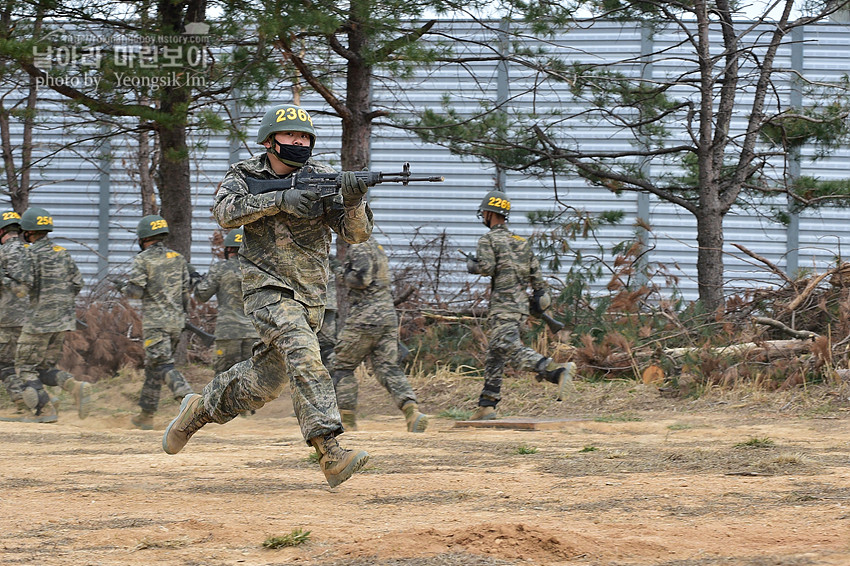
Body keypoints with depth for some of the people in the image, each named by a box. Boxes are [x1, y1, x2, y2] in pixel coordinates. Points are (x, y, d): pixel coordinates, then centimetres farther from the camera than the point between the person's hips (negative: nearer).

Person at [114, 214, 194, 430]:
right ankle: (146, 415, 20)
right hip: (176, 322, 7)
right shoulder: (179, 259, 10)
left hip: (155, 322, -6)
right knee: (153, 366, 15)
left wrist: (121, 287, 8)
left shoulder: (143, 260, -7)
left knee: (163, 365, -10)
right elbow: (185, 293, 13)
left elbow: (136, 291, -13)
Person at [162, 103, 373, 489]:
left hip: (310, 296, 4)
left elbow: (355, 233, -8)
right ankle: (330, 453, -34)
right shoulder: (246, 176, -1)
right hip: (268, 288, -4)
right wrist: (280, 200, -33)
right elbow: (226, 211, -22)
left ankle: (200, 410, 35)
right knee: (302, 355, -25)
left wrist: (353, 202, -30)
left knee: (267, 378, 8)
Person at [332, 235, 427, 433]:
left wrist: (346, 274, -2)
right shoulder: (376, 246, 20)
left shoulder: (359, 247, -9)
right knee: (388, 367, 2)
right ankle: (412, 411, -18)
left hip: (365, 319, -8)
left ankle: (347, 420, 5)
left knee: (342, 366, 6)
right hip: (389, 318, 8)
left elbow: (361, 279, -20)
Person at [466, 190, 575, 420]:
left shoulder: (488, 239, -4)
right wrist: (541, 297, 18)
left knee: (510, 348, -23)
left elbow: (487, 267, -17)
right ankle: (487, 405, 15)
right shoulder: (521, 242, 19)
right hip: (521, 304, 9)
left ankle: (557, 371, -39)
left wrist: (471, 265, 3)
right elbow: (536, 274, 17)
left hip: (503, 306, -9)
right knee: (494, 354, 14)